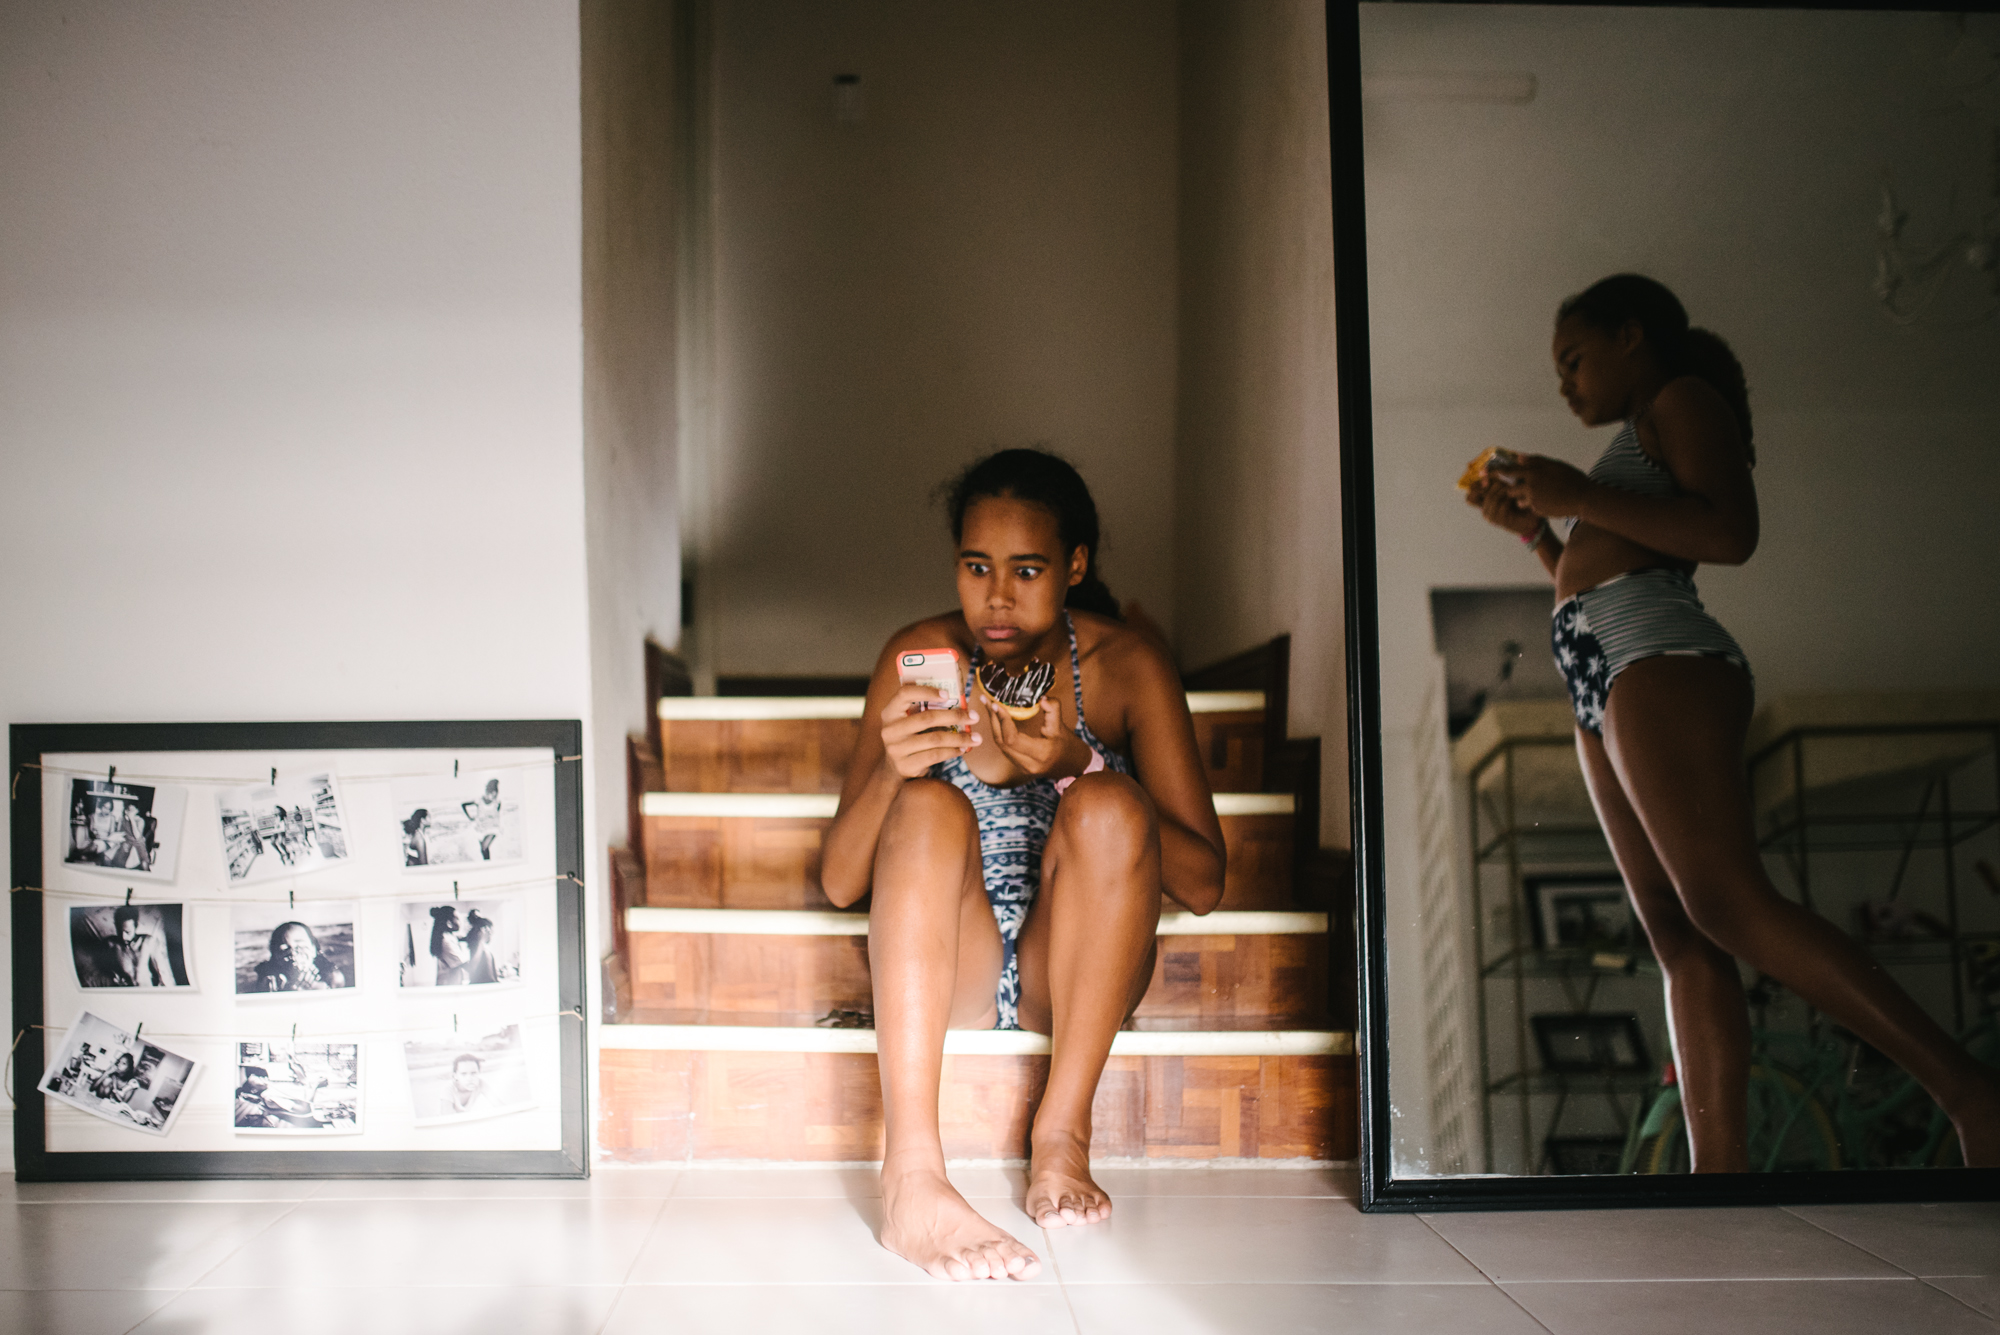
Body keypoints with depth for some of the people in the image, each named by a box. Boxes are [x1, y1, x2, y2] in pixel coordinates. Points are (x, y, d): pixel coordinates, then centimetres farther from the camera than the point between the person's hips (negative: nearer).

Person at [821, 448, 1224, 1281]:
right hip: (940, 972, 1)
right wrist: (890, 770, -25)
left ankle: (1063, 1134, -23)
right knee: (929, 806, -29)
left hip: (1072, 973, -1)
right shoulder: (918, 655, -1)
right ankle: (912, 1178, -40)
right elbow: (839, 884, -4)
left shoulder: (1126, 665, -4)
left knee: (1108, 805, -28)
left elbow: (1203, 884, -9)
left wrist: (1078, 767, -24)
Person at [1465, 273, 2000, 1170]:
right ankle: (1720, 1166, -13)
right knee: (1677, 935, -5)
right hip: (1609, 690, 10)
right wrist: (1529, 524, 27)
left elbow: (1729, 533, -12)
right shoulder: (1637, 450, 32)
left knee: (1729, 908, -23)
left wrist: (1578, 496, -12)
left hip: (1662, 660, -10)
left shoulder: (1683, 399, 5)